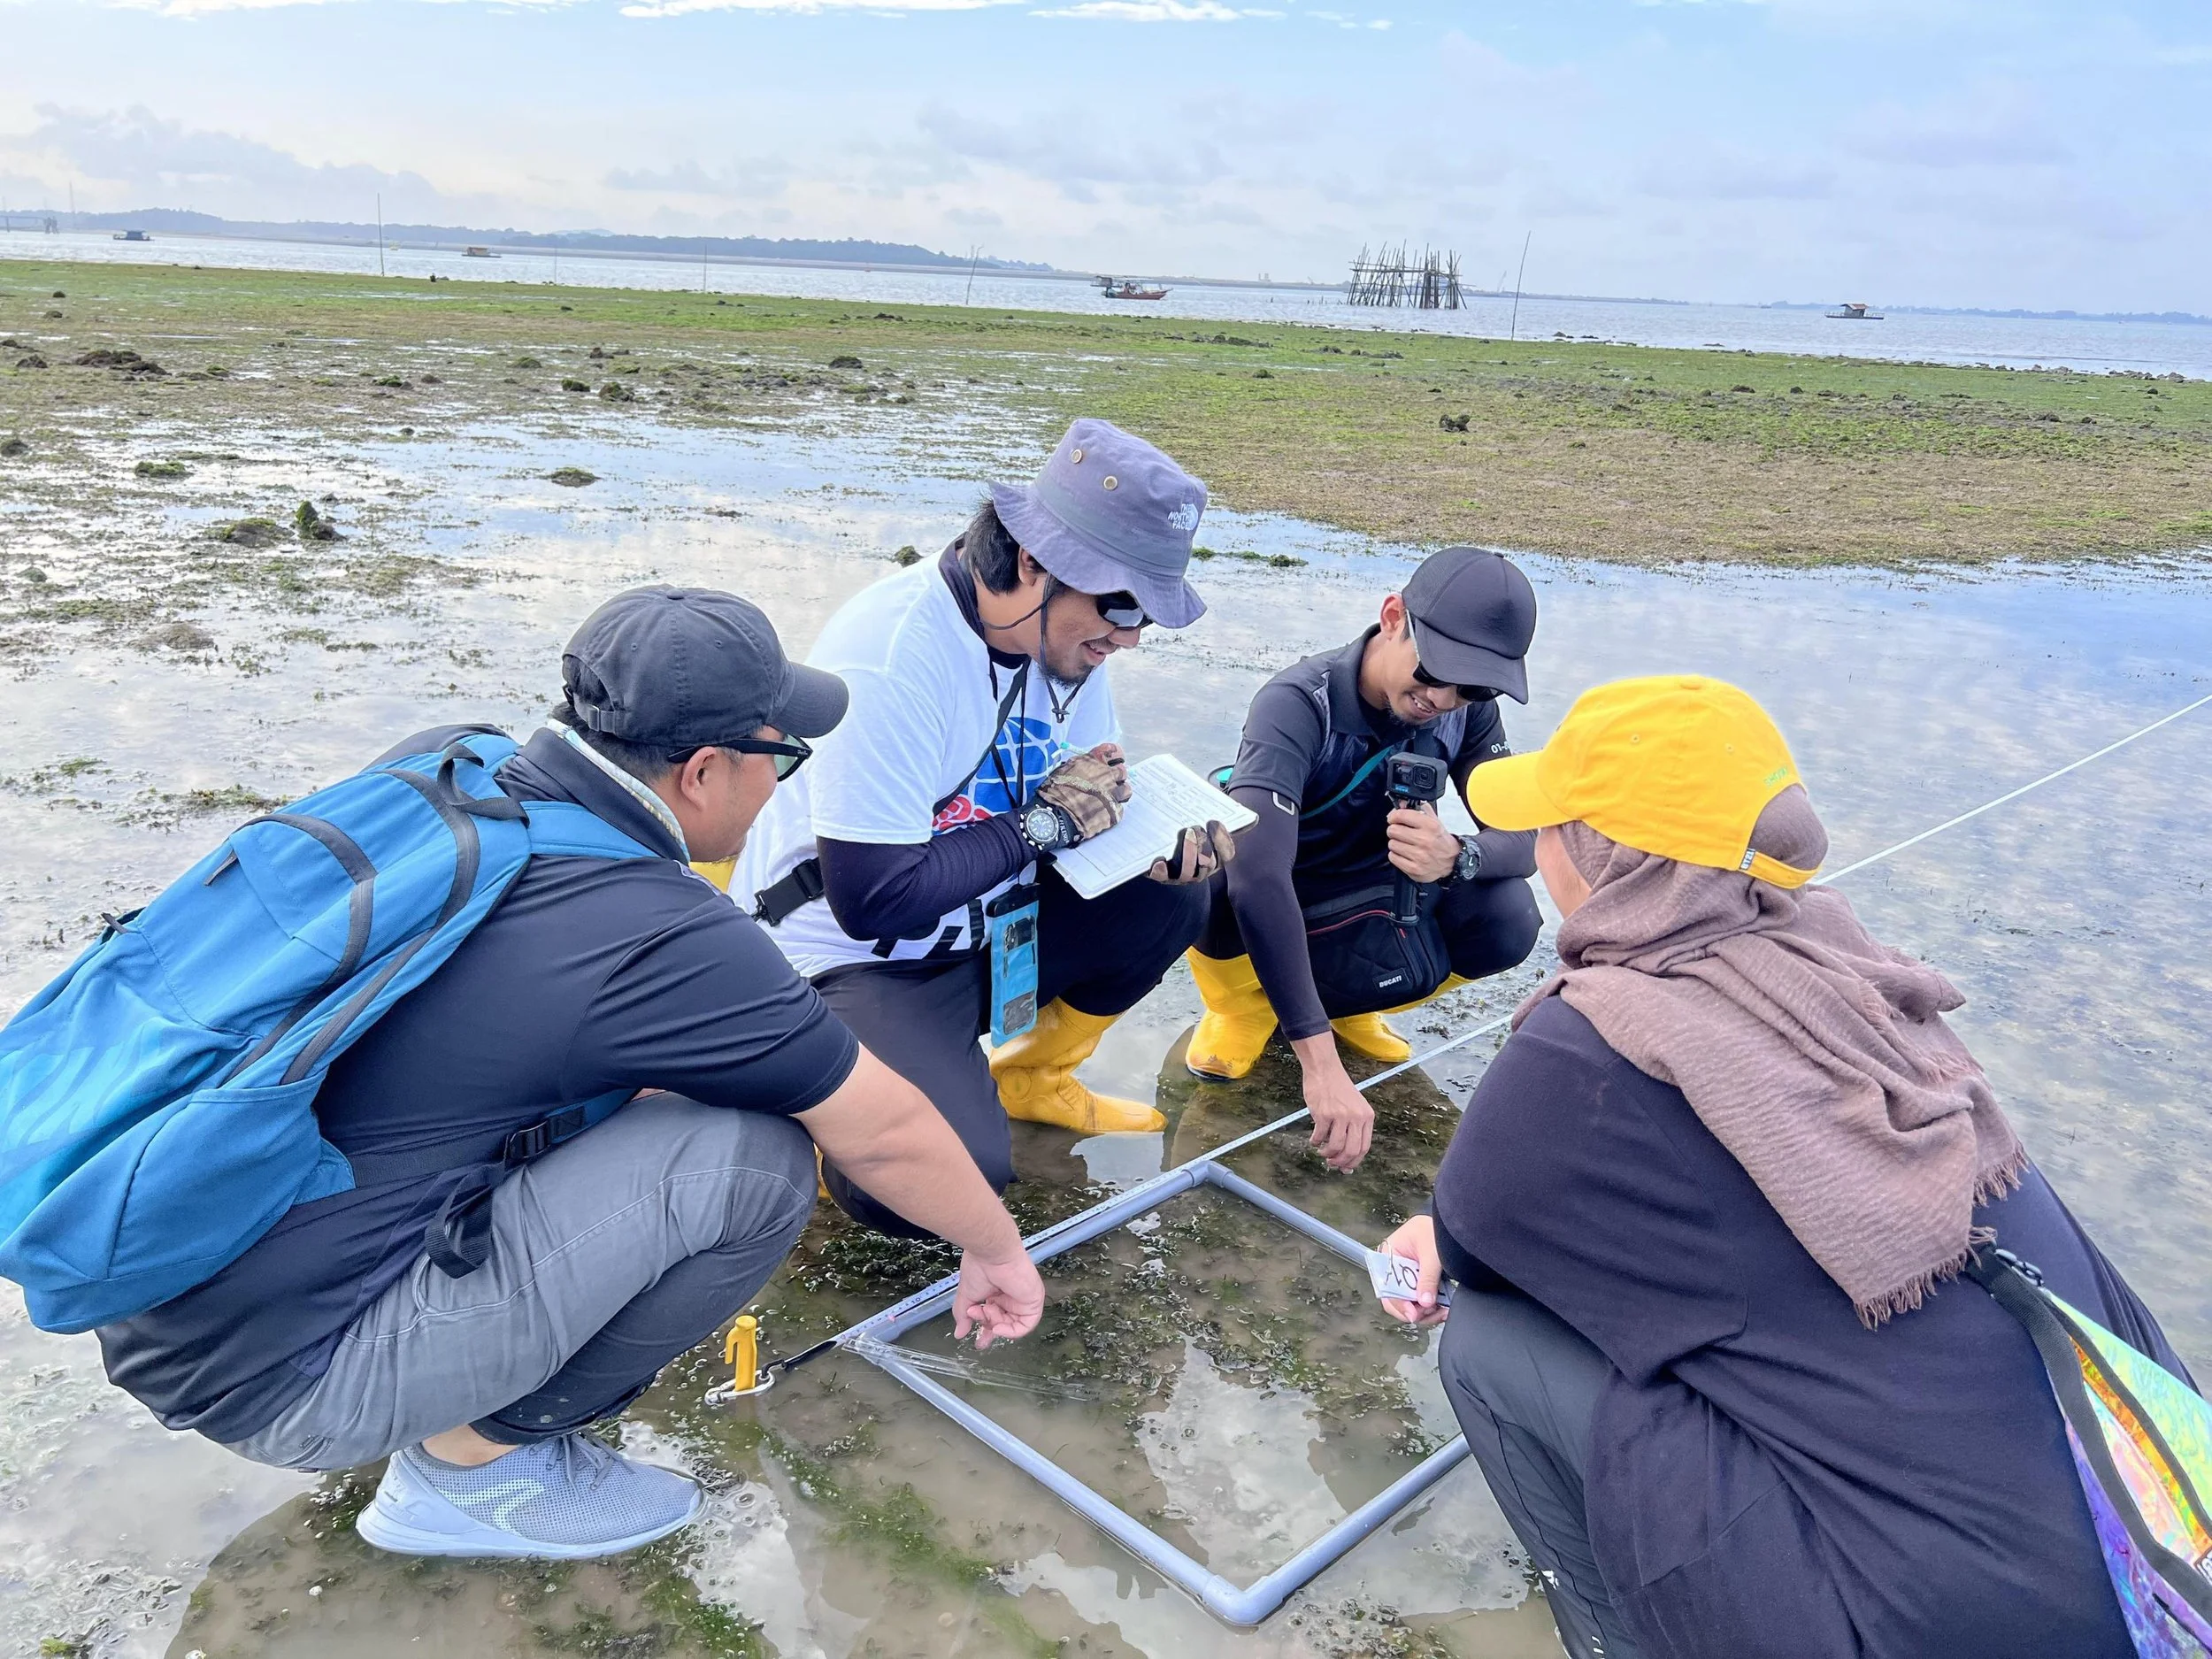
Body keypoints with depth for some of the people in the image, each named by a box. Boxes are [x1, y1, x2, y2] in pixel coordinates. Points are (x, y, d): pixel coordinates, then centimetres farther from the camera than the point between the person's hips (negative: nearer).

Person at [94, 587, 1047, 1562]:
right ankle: (472, 1458, 4)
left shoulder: (433, 767, -2)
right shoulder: (659, 938, -21)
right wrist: (998, 1250, 11)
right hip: (272, 1381, -8)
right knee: (753, 1158, -15)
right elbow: (884, 1131, -7)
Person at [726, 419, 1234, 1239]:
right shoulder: (892, 656, -29)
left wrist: (1159, 847, -16)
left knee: (1170, 899, -6)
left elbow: (1085, 810, 7)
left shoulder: (1065, 633, -3)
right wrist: (1042, 823, -22)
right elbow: (872, 898, -30)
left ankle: (1030, 1076, 17)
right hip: (845, 952, -8)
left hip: (977, 931, 8)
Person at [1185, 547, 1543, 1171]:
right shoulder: (1298, 703, -32)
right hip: (1262, 915, -4)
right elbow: (1257, 877, -46)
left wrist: (1457, 857, -43)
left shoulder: (1468, 710, -14)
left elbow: (1524, 839, -16)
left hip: (1364, 907, 4)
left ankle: (1340, 999, 5)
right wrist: (1318, 1057, -53)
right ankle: (1244, 1010, -4)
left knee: (1505, 920, -24)